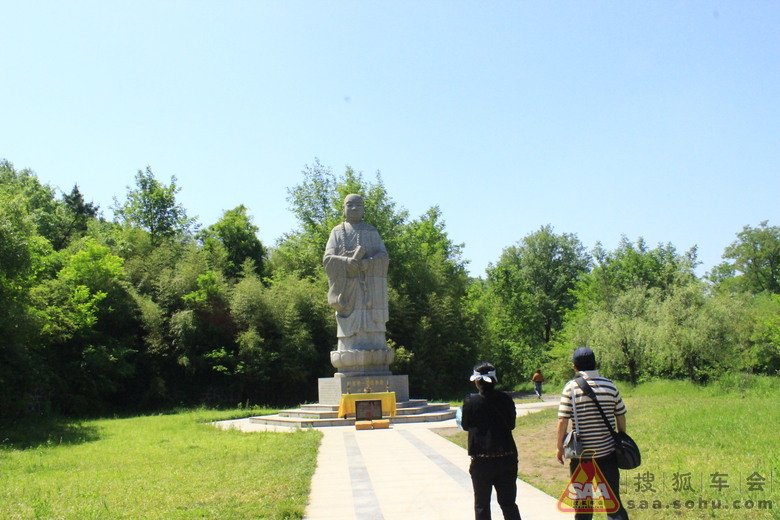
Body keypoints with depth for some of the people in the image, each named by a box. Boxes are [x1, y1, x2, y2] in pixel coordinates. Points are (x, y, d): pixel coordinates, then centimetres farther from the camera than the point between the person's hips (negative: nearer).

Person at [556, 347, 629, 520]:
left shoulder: (571, 387, -9)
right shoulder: (610, 385, 0)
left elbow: (563, 421, -10)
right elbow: (621, 417, 6)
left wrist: (560, 447, 1)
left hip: (581, 454, -2)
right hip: (608, 452, 2)